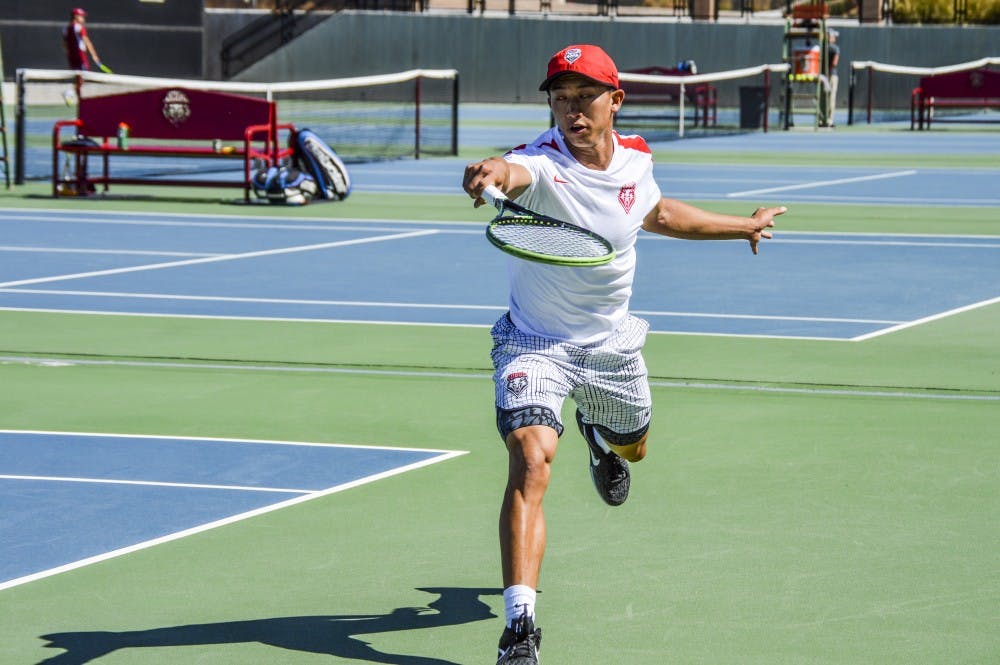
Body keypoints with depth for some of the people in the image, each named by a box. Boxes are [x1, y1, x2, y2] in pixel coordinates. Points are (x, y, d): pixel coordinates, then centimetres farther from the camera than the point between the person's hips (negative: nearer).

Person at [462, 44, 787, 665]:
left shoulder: (635, 158, -9)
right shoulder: (543, 165, -27)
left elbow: (657, 212, 15)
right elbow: (511, 172, -54)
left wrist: (743, 226, 26)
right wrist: (490, 173, -79)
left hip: (612, 345, 6)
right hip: (536, 343, -6)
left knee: (632, 447, 29)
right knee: (531, 463, -26)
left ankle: (599, 433, 68)